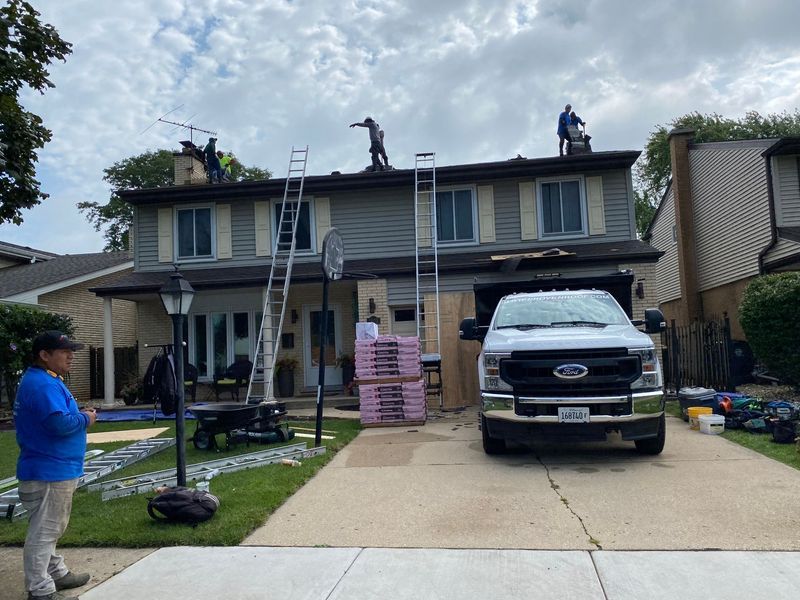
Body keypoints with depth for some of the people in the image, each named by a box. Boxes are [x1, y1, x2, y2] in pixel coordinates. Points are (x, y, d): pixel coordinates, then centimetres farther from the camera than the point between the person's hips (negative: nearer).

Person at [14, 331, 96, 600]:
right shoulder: (43, 384, -22)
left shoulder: (45, 380, 13)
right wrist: (86, 419, -13)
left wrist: (78, 414, 5)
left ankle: (56, 573, 36)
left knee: (49, 529, 22)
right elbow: (60, 424, -31)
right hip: (48, 471, -11)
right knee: (43, 532, -2)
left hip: (52, 469, 11)